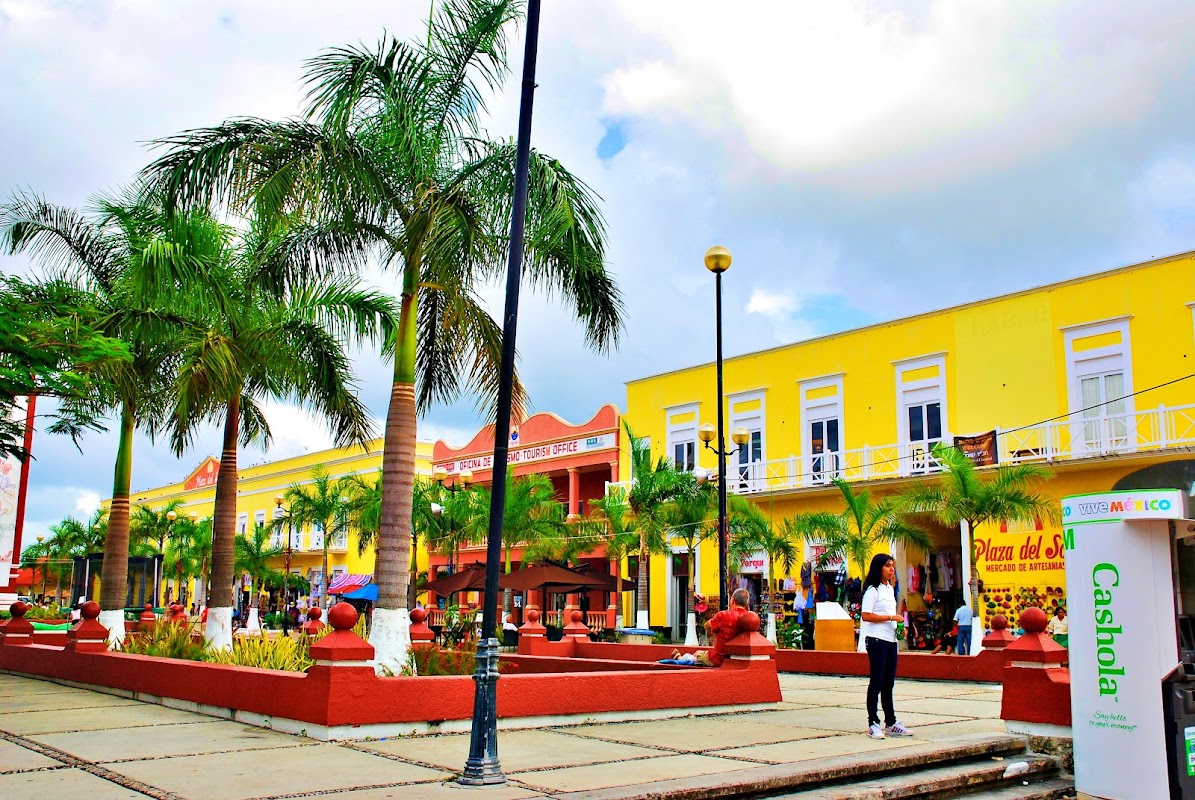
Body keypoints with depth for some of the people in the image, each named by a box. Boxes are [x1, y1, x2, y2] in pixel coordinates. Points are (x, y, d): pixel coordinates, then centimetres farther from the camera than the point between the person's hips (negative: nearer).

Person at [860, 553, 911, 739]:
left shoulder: (890, 589, 17)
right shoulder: (872, 590, -9)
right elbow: (866, 616, -17)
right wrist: (891, 617, -16)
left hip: (891, 639, 8)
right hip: (876, 639, -8)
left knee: (889, 682, 11)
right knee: (877, 681, -6)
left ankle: (891, 723, 18)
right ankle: (873, 723, -1)